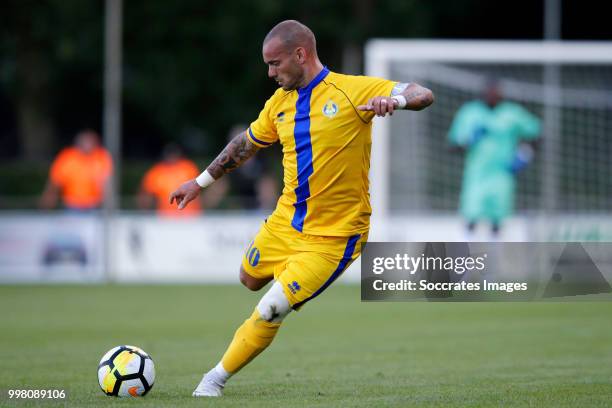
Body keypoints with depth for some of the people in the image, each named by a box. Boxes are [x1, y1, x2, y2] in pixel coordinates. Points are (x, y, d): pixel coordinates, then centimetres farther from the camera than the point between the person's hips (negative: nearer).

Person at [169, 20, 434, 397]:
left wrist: (395, 100, -42)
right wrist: (201, 182, 24)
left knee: (270, 312, -12)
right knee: (250, 279, 25)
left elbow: (423, 95, -20)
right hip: (285, 221, 7)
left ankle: (216, 380, 4)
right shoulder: (280, 103, 4)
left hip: (333, 236, -7)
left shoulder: (353, 90, -14)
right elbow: (246, 144, 21)